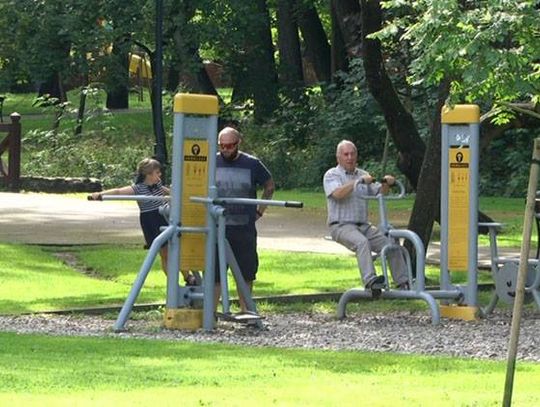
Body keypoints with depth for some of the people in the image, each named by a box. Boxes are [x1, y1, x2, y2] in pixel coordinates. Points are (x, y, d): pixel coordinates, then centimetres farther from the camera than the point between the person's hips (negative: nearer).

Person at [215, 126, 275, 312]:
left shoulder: (252, 164, 1)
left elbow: (269, 186, 16)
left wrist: (260, 211, 8)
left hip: (245, 227, 1)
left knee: (246, 272, 8)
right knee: (214, 272, -4)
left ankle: (245, 310, 19)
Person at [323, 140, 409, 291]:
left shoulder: (362, 175, 20)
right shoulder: (331, 175, 3)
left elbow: (379, 192, 10)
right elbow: (338, 193, -18)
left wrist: (386, 184, -11)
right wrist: (359, 181, -24)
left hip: (363, 226, 6)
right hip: (341, 226, -6)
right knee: (362, 242, -35)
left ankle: (403, 282, -9)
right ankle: (370, 280, -48)